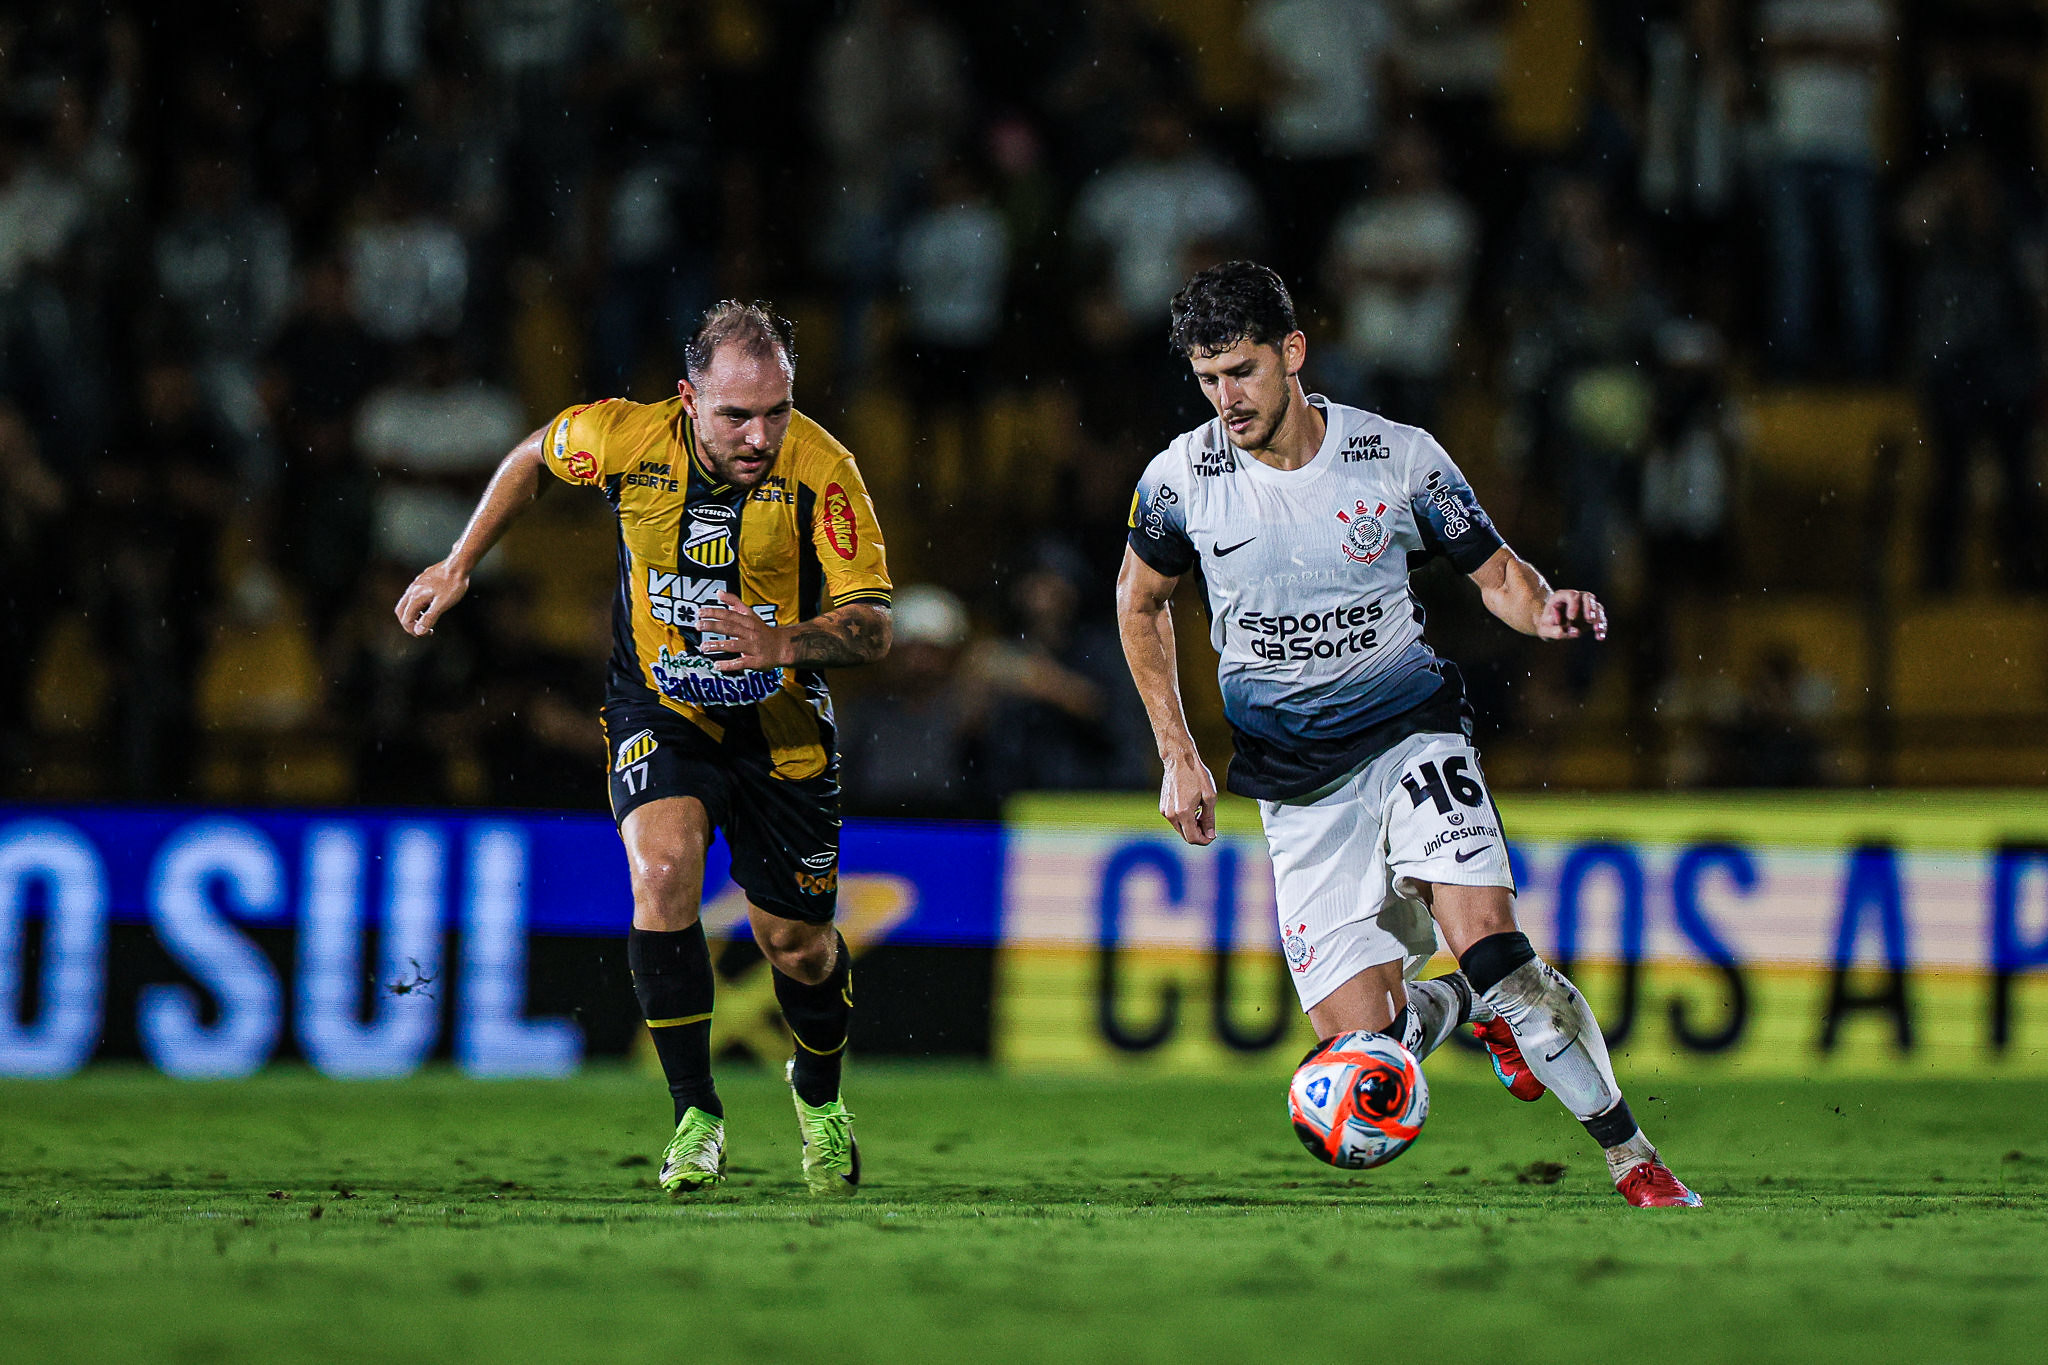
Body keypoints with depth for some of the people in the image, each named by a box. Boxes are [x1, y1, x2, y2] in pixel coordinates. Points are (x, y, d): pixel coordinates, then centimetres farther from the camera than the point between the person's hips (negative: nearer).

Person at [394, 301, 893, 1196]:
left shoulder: (821, 469, -25)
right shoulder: (625, 437, -20)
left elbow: (871, 625, -24)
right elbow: (532, 458, 4)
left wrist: (784, 642, -42)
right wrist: (457, 568, 7)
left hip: (780, 721, 0)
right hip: (658, 709, 0)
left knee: (795, 943, 6)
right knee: (663, 870, -26)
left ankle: (819, 1096, 40)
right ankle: (696, 1118, -15)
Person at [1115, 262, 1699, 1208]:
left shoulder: (1399, 457, -9)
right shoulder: (1181, 478, -6)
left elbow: (1496, 572, 3)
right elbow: (1139, 604, 14)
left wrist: (1544, 613, -21)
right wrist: (1177, 755, 9)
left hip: (1409, 733, -2)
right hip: (1296, 786, 2)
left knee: (1487, 942, -27)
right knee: (1359, 1050, -9)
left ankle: (1633, 1160, -11)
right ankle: (1454, 1004, 28)